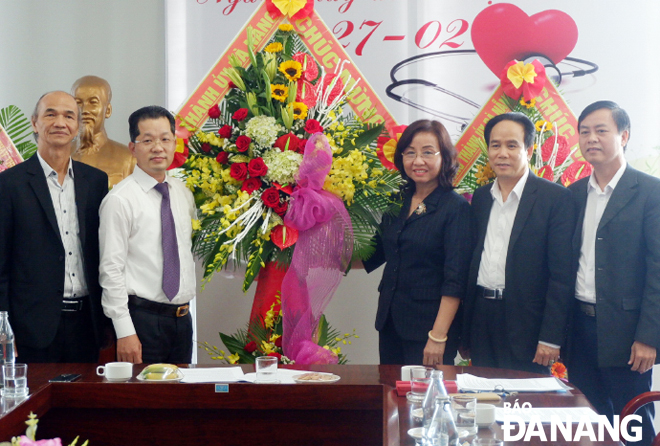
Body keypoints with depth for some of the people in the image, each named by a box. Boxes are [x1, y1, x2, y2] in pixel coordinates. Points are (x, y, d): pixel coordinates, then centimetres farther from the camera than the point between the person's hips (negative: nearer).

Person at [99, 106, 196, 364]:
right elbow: (111, 270, -13)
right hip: (142, 318, -6)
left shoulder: (183, 194, 10)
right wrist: (124, 331, -17)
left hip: (182, 318, 6)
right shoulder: (120, 200, -10)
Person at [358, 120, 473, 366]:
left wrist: (438, 336, -19)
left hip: (429, 324, -6)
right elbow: (378, 251, 20)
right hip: (390, 320, 6)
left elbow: (455, 280, -14)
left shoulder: (456, 207, -10)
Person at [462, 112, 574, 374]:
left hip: (525, 326, -5)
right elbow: (471, 262, 13)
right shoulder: (480, 198, 12)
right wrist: (464, 332, 10)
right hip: (481, 320, 5)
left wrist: (551, 338, -14)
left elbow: (561, 274, -9)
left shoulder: (555, 198, -6)